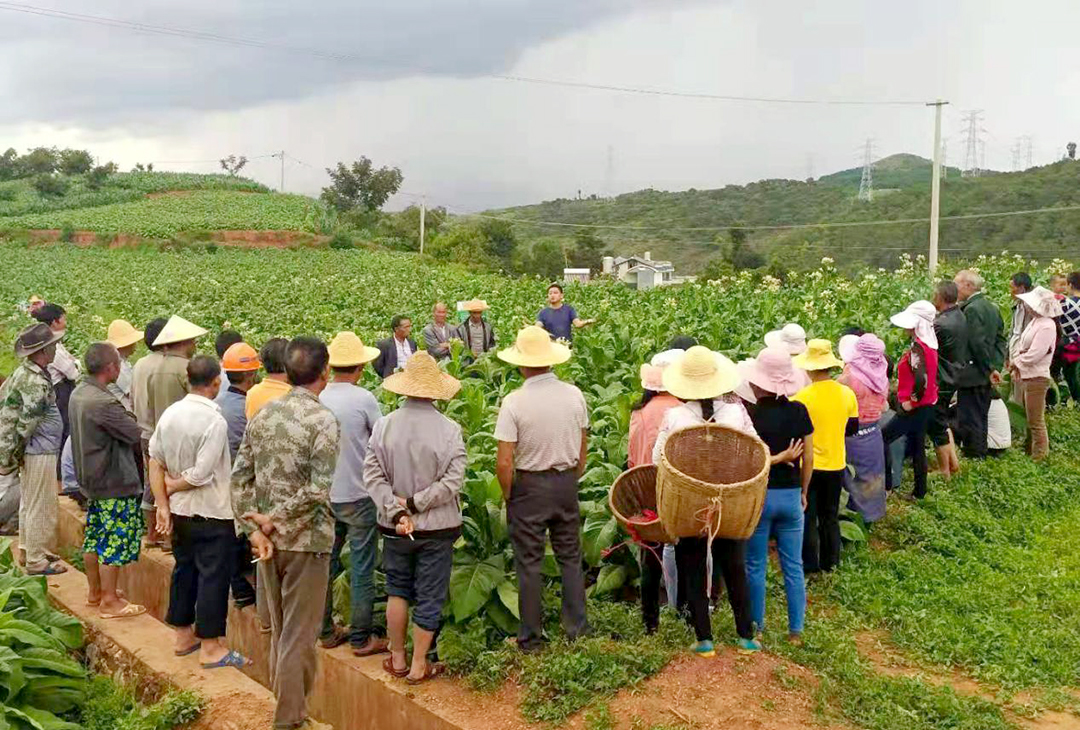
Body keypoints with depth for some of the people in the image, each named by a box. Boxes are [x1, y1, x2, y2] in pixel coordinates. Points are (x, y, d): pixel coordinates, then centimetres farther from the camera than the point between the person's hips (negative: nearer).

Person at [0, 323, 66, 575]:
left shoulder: (23, 372, 8)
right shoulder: (36, 382, -22)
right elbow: (26, 425, -22)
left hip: (32, 452, 10)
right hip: (40, 452, -10)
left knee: (28, 503, 20)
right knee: (42, 507, -2)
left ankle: (28, 550, 32)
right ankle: (37, 561, 5)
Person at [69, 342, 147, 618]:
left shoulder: (78, 394, 5)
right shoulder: (104, 403, -25)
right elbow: (136, 435, -19)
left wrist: (127, 414, 1)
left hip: (91, 479, 10)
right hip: (115, 483, -10)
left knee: (94, 537, 19)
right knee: (115, 542, 0)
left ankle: (94, 591, 32)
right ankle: (109, 601, 9)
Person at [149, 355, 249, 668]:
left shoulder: (170, 413, 1)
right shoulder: (214, 421, -21)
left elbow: (155, 461, 3)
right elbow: (201, 475, -22)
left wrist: (163, 503, 2)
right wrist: (170, 487, -6)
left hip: (179, 511, 7)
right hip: (211, 513, -7)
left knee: (184, 569, 18)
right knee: (213, 575, 2)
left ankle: (183, 635, 30)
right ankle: (210, 647, 9)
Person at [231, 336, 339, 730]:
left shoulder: (263, 414, 4)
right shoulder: (323, 420, -15)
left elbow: (240, 476, 2)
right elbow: (317, 490, -22)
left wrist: (254, 528, -2)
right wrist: (277, 519, -13)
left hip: (269, 540, 6)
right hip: (307, 539, -6)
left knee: (280, 631, 21)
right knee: (299, 635, 5)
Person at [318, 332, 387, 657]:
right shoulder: (363, 399, -15)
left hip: (324, 495, 4)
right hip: (358, 495, -4)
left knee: (326, 564, 15)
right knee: (361, 568, 5)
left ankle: (326, 632, 24)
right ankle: (361, 638, 12)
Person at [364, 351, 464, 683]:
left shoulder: (384, 425, -9)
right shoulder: (449, 430, -15)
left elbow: (373, 475, -12)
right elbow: (452, 481, -19)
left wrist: (397, 510, -15)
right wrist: (415, 504, -15)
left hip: (395, 528, 2)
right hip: (437, 529, -2)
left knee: (397, 590, 20)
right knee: (429, 597, 10)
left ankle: (398, 658, 30)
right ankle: (418, 666, 20)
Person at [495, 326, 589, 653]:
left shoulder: (513, 402, -17)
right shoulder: (574, 395, -4)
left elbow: (504, 461, -17)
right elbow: (583, 447, 7)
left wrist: (508, 496, -1)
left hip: (529, 486, -4)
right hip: (566, 483, 4)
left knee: (529, 563, 8)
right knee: (570, 558, 16)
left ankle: (531, 638, 16)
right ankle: (576, 628, 24)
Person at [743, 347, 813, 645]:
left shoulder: (750, 415, -12)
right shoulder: (799, 412, -3)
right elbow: (808, 458, 1)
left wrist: (776, 458, -5)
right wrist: (803, 492, 12)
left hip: (759, 495, -3)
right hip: (790, 495, 3)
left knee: (755, 566, 11)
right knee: (793, 567, 11)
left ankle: (757, 627, 20)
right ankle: (796, 630, 16)